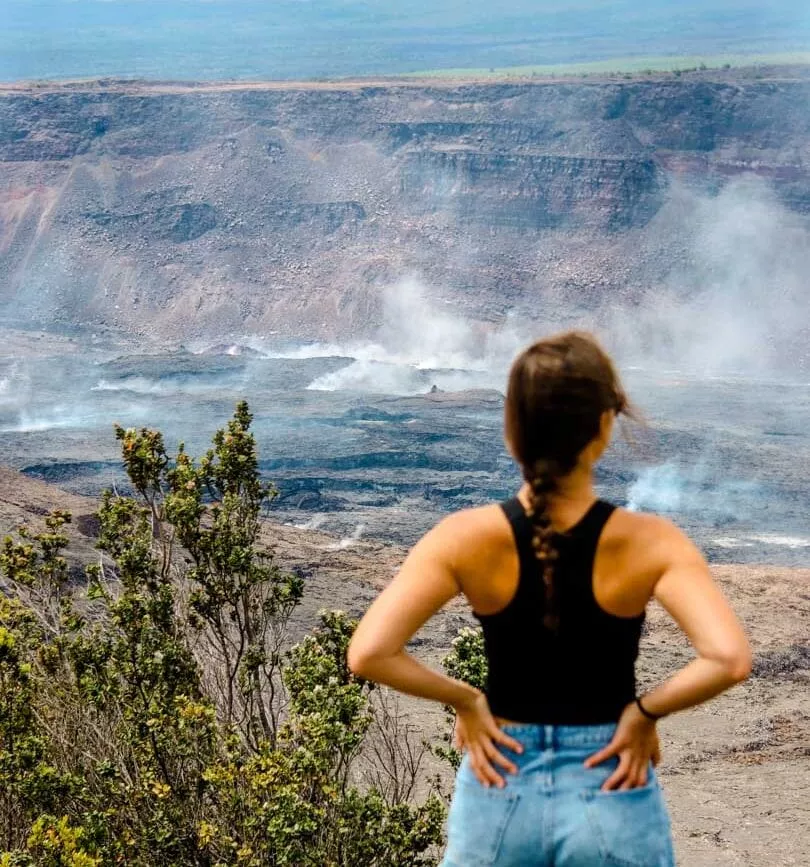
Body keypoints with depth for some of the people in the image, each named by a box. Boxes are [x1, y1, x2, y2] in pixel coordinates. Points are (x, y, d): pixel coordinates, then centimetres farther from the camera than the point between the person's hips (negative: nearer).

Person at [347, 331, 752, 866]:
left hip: (499, 796, 1)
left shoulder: (467, 539, -11)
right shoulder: (650, 544, -13)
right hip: (612, 799, -1)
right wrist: (645, 712, -11)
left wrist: (465, 701, -6)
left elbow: (368, 654, -19)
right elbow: (730, 658, -25)